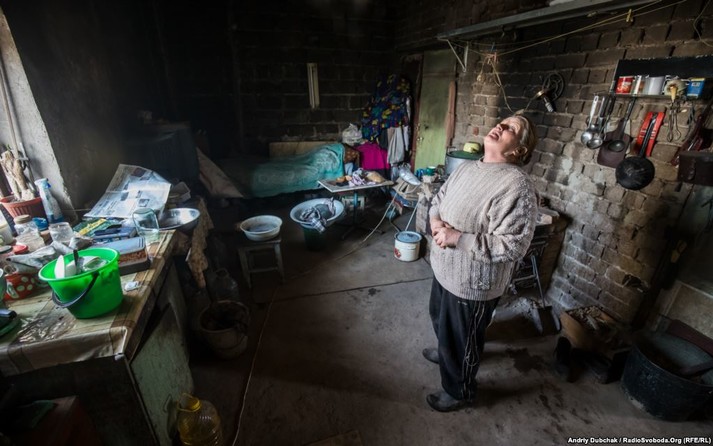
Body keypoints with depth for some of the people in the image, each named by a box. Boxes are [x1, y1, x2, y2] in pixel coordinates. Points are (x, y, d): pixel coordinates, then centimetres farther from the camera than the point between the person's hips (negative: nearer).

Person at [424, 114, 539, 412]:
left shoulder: (517, 188, -25)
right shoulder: (467, 167, 2)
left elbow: (512, 246, -28)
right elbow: (439, 198, 12)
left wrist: (458, 237, -29)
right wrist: (435, 220, -10)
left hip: (473, 283, -8)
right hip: (444, 269, 8)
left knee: (461, 341, 13)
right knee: (441, 319, 31)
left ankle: (460, 392, 41)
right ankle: (446, 351, 62)